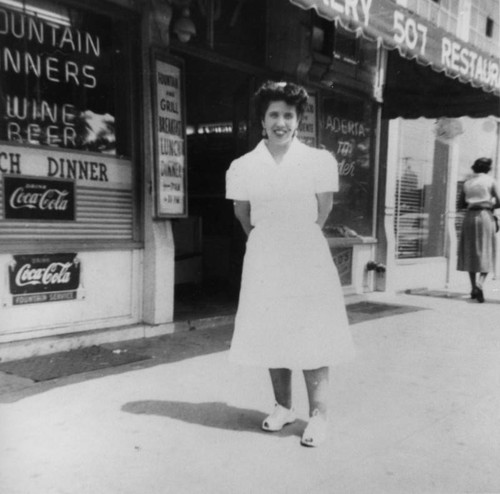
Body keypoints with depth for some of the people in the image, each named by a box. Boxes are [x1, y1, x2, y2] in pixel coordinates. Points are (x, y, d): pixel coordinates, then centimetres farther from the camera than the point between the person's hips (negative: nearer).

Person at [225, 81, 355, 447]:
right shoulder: (243, 167, 1)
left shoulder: (319, 161, -4)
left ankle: (319, 414, 9)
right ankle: (283, 406, 23)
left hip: (307, 258, -2)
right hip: (263, 260, 2)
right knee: (271, 334, 8)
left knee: (312, 335, -1)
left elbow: (323, 210, 5)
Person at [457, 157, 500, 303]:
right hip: (486, 216, -3)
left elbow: (461, 203, 13)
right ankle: (480, 285, -22)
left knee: (471, 253, 11)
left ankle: (474, 288, 14)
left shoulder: (467, 183, 10)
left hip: (470, 217, 3)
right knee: (486, 254, -1)